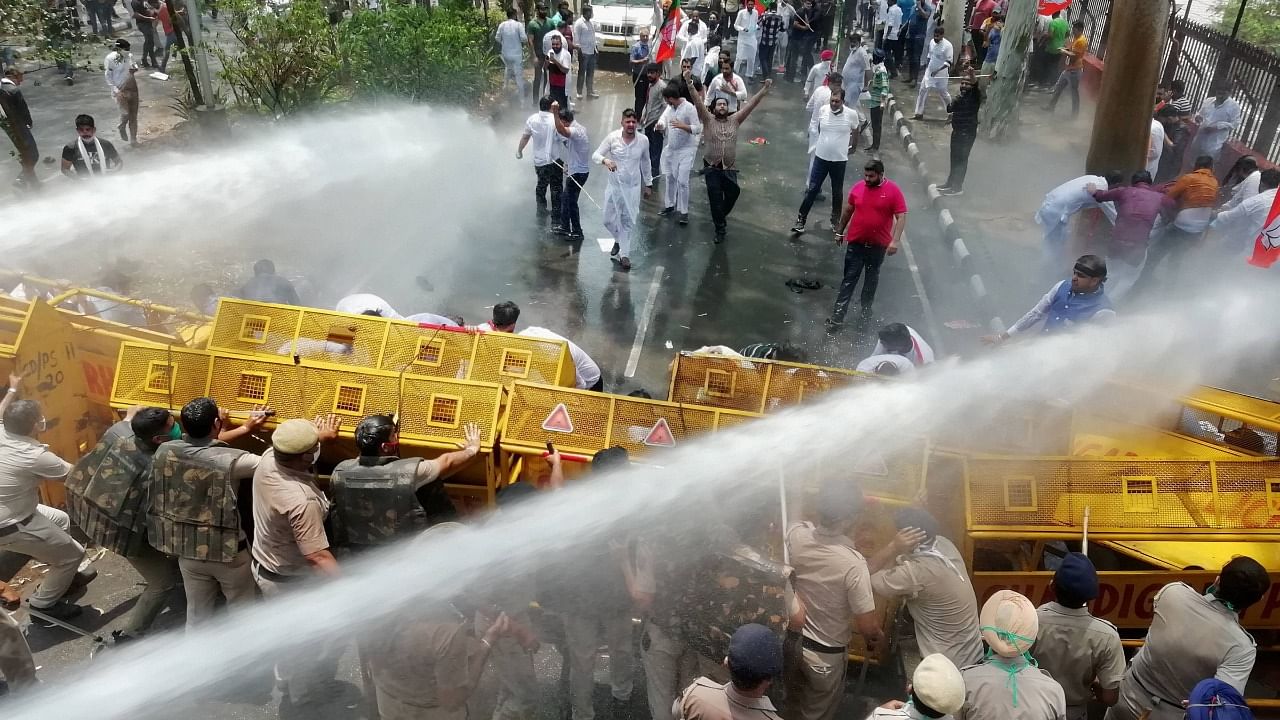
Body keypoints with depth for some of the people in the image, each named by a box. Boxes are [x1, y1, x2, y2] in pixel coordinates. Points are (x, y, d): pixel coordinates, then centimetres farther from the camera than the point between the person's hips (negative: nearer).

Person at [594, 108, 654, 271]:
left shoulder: (643, 140, -7)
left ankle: (624, 254, 17)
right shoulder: (612, 137, -13)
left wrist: (648, 184, 15)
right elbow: (595, 155, -12)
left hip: (633, 187, 0)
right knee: (609, 220, 10)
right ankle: (619, 240, 41)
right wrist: (605, 160, -35)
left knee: (629, 221, 3)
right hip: (614, 186, 0)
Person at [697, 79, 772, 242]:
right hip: (712, 167, -2)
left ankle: (719, 217, 41)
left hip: (729, 168, 2)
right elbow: (698, 103, -12)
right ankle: (720, 228, 13)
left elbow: (750, 105, 0)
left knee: (732, 195, 12)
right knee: (715, 199, -1)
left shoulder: (735, 120, 4)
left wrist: (764, 90, -8)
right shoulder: (708, 120, -1)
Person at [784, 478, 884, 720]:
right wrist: (878, 636, 0)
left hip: (791, 638, 5)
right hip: (825, 655, -4)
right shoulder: (853, 563, -33)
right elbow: (867, 626, -24)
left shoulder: (795, 535, -19)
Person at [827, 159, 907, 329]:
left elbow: (901, 217, -12)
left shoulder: (893, 190, -11)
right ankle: (837, 316, -2)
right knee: (849, 279, 0)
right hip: (856, 242, 1)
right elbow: (848, 209, 11)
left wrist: (895, 241, -21)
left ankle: (866, 309, 30)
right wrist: (840, 231, 16)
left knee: (872, 278, 15)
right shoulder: (858, 187, -2)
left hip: (878, 245, -1)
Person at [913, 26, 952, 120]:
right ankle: (919, 113, 4)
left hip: (941, 72, -5)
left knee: (942, 92, 8)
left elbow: (948, 62, -19)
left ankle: (950, 105, 39)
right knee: (923, 90, 0)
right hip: (930, 70, 6)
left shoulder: (947, 45, -19)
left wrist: (937, 70, -27)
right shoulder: (932, 42, 0)